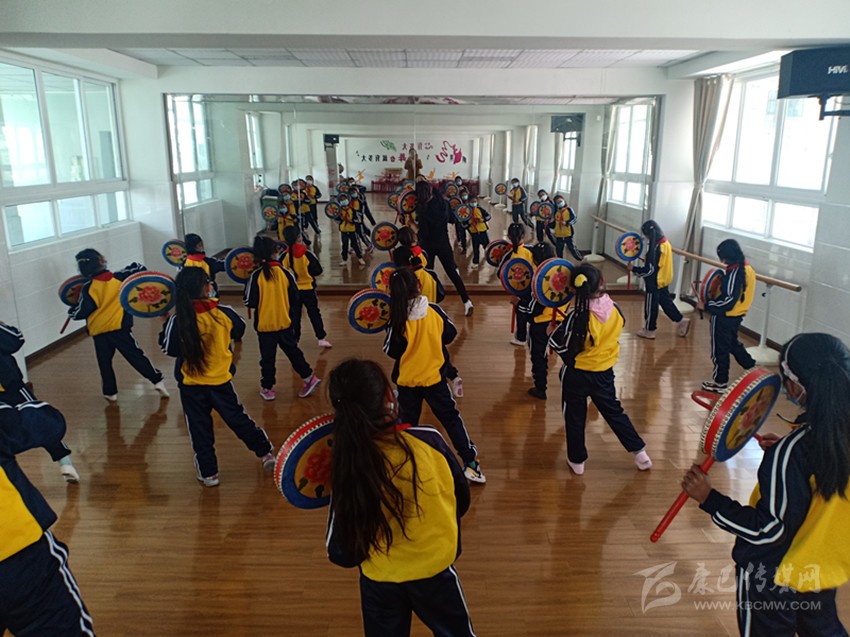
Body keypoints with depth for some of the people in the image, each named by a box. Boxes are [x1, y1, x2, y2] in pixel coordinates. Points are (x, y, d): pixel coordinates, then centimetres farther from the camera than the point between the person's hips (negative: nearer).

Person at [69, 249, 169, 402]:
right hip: (120, 327, 1)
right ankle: (157, 381, -3)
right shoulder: (119, 277, -4)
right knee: (136, 356, 2)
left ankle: (110, 392, 19)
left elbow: (81, 312, -10)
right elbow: (139, 269, 7)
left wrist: (72, 311, 10)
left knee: (105, 363, 12)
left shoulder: (88, 288, -9)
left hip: (99, 332, -1)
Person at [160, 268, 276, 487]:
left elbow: (169, 349, -5)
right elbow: (239, 331, 8)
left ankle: (208, 472, 19)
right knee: (238, 418, 16)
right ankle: (266, 453, 23)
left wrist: (166, 323, 7)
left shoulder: (178, 320, -16)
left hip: (191, 384, -1)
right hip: (221, 380, 1)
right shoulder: (224, 313, -12)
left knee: (200, 429, 12)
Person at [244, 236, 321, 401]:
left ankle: (267, 388, 21)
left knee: (268, 357, 11)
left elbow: (250, 302, -11)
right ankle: (309, 377, 18)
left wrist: (248, 287, 7)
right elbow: (295, 298, -1)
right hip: (285, 322, 2)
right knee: (293, 351, 19)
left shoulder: (256, 276, -13)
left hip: (265, 325, -2)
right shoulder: (285, 273, -7)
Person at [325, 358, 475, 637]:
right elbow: (461, 501, -5)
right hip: (435, 567, 0)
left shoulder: (346, 466, -21)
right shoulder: (428, 440, -22)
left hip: (380, 580, 1)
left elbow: (343, 555, -13)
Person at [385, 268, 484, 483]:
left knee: (407, 422, 16)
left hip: (407, 380, -1)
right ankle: (470, 461, 10)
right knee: (450, 417, 10)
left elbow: (391, 351, -12)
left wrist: (390, 333, 4)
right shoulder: (434, 311, -11)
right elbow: (450, 334, 1)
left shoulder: (398, 319, -17)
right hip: (434, 376, 1)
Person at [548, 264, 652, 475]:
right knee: (614, 412, 23)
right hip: (605, 372, 4)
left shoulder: (577, 316, -25)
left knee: (575, 418, 14)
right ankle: (639, 451, 27)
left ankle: (577, 460, 27)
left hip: (577, 373, -4)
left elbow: (556, 342, -20)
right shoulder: (614, 310, -10)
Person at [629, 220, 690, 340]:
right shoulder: (665, 242, 2)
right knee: (666, 301, 21)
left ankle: (649, 330, 18)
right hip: (664, 280, 9)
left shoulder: (655, 248, -25)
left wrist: (634, 269, -13)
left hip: (654, 283, -9)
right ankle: (681, 321, 24)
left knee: (651, 305, 5)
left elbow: (649, 269, -22)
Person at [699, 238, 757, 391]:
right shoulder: (747, 268, 4)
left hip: (725, 318, -9)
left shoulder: (734, 272, -24)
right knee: (733, 344, 28)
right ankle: (752, 368, 34)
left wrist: (706, 306, -23)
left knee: (720, 349, 5)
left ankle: (720, 382, 18)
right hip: (737, 315, 9)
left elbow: (729, 301, -27)